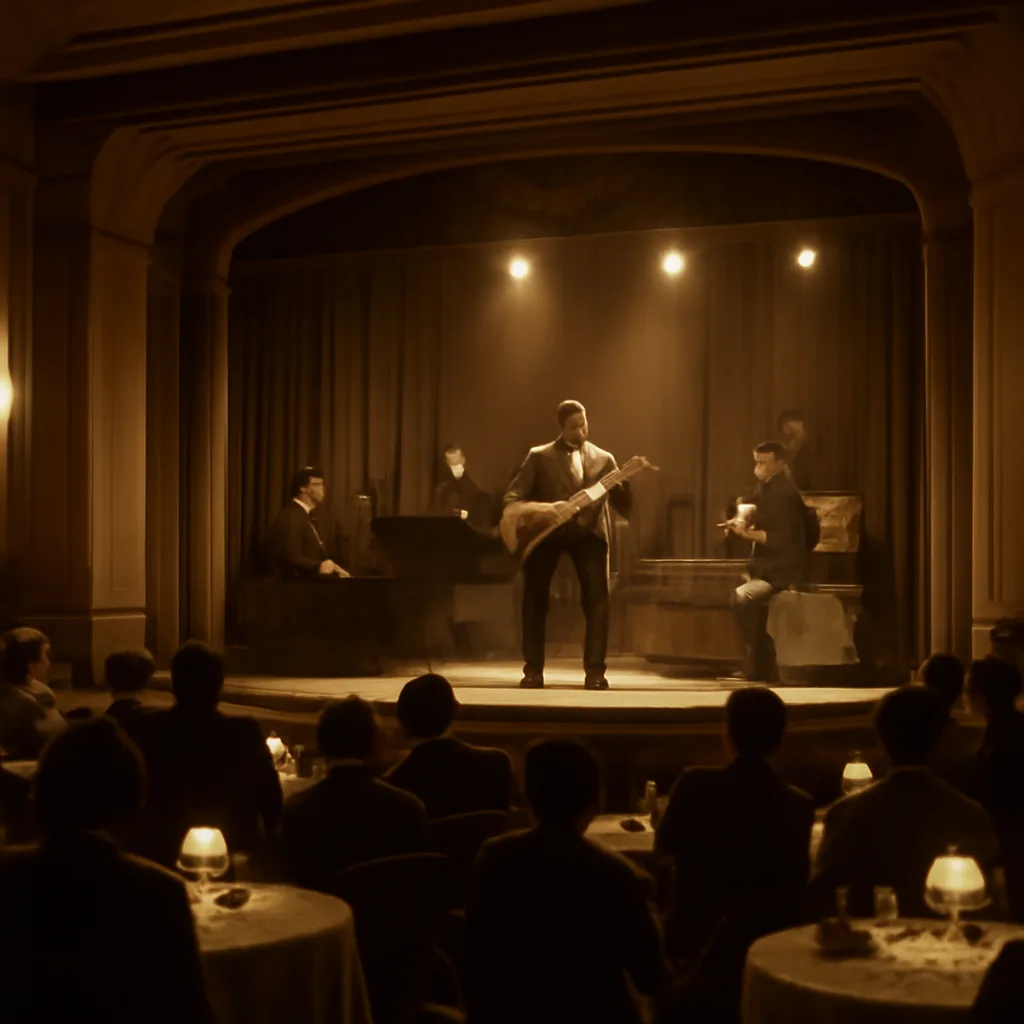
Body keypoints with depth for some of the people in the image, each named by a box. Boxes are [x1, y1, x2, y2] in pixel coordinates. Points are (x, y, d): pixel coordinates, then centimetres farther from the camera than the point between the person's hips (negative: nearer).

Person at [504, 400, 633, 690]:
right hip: (546, 530, -1)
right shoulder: (539, 456, 6)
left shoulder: (603, 459, 12)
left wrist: (628, 481, -12)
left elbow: (624, 507, 7)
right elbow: (512, 495, 0)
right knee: (535, 597, -5)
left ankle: (594, 671, -7)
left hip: (589, 532, 1)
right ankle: (533, 669, 6)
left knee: (597, 597, -13)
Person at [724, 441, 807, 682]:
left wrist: (748, 533, -23)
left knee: (742, 596, -24)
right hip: (765, 566, 9)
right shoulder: (763, 487, 10)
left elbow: (783, 539, -22)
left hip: (782, 570, -9)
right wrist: (744, 524, 0)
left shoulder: (785, 493, -17)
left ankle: (755, 667, -14)